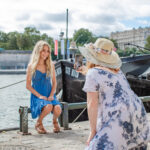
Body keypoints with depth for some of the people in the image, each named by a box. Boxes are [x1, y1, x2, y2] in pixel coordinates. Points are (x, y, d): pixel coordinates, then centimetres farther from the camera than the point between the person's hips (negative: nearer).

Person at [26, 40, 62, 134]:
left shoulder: (51, 65, 8)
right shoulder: (31, 66, -1)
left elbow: (54, 82, 11)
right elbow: (28, 86, -1)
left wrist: (51, 95, -6)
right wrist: (39, 96, -13)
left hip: (50, 95, 3)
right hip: (37, 96, -3)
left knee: (58, 109, -28)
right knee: (48, 107, -35)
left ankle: (55, 121, 9)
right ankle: (39, 123, -4)